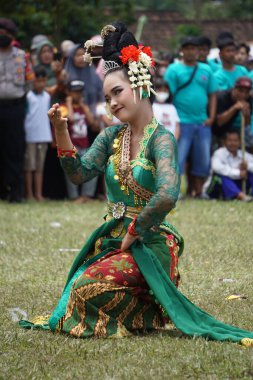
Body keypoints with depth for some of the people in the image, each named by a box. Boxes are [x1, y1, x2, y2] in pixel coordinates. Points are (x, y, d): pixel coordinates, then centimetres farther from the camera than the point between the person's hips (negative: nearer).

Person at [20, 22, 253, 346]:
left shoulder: (160, 139, -14)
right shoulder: (111, 137, 8)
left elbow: (167, 195, -28)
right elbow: (79, 174, 0)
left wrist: (134, 233, -18)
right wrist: (61, 131, -11)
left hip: (150, 243, -7)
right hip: (111, 239, 7)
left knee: (91, 286, -27)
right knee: (78, 289, -13)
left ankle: (152, 316, 2)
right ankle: (147, 311, 14)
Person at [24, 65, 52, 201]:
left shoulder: (47, 97, 9)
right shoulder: (28, 97, -7)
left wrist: (51, 135, 15)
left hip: (43, 137, 5)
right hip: (30, 136, -5)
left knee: (39, 166, 8)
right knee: (29, 165, 0)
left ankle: (39, 193, 10)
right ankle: (29, 193, 5)